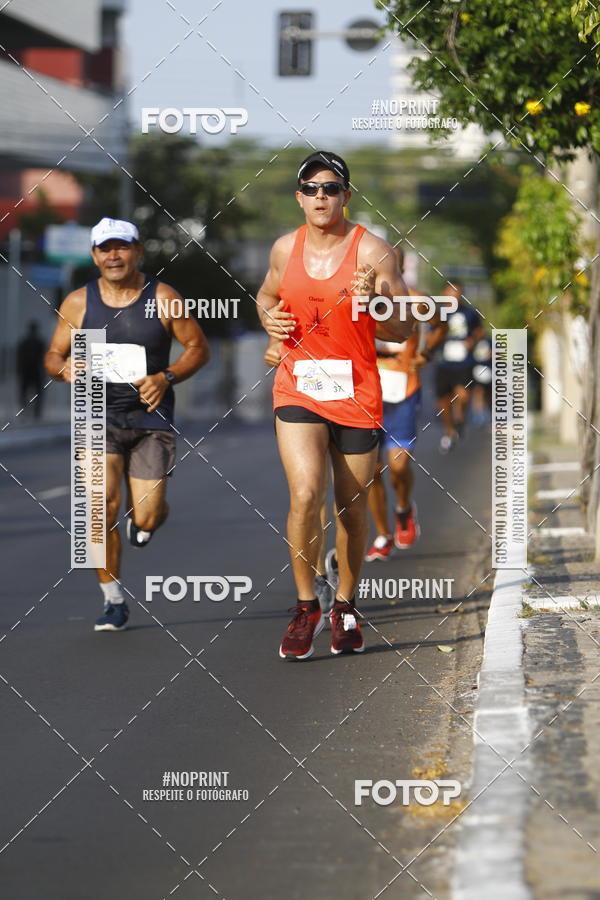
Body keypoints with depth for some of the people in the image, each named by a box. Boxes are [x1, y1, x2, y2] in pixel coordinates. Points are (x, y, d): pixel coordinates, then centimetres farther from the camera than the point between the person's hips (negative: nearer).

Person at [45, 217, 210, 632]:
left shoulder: (164, 299, -3)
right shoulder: (78, 303, 2)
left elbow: (199, 347, 4)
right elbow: (53, 355, 11)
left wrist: (166, 378, -14)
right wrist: (64, 368, -14)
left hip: (151, 416, -1)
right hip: (98, 415, 1)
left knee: (146, 519, -5)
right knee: (101, 507, -16)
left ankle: (146, 516, 36)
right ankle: (114, 600, 0)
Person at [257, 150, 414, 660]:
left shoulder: (372, 251, -7)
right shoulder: (285, 249, 4)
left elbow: (403, 331, -6)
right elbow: (268, 295, 26)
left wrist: (374, 305, -26)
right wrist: (269, 319, 3)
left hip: (356, 394, -1)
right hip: (298, 390, 1)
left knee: (353, 507, 8)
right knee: (305, 494, -17)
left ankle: (345, 608, 27)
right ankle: (306, 606, -2)